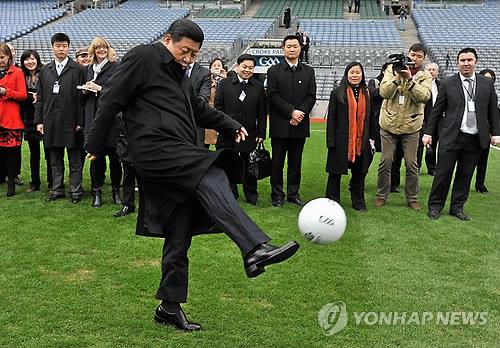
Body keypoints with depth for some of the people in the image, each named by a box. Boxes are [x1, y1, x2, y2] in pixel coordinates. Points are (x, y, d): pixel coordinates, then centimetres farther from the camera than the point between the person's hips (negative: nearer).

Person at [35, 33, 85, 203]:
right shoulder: (45, 70, 11)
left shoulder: (78, 70, -1)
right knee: (55, 159, 11)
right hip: (51, 122, 4)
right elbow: (40, 98, 11)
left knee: (74, 160, 4)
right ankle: (57, 189, 21)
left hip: (71, 122, -4)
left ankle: (76, 191, 13)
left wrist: (80, 122, -9)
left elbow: (81, 98, -5)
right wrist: (39, 120, 4)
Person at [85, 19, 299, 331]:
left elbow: (199, 109, 34)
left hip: (179, 156, 9)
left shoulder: (180, 72, 27)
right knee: (211, 178, -31)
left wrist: (232, 126, 25)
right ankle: (255, 249, -45)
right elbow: (112, 100, -2)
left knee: (179, 236, 6)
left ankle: (170, 307, 15)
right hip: (155, 149, -9)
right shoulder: (143, 57, 1)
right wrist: (96, 146, -1)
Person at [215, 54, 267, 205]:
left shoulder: (258, 87, 6)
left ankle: (251, 194, 21)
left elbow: (262, 113, 5)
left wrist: (261, 134, 0)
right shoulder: (224, 84, 2)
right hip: (227, 133, 0)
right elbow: (218, 106, 1)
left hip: (250, 133, 1)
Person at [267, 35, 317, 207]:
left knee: (296, 162, 9)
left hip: (300, 125, 2)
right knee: (277, 162, 4)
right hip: (280, 126, -2)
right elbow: (273, 96, -7)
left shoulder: (308, 71, 10)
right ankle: (277, 195, 12)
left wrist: (300, 113, -12)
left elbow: (311, 97, 4)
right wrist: (291, 111, -15)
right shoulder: (274, 71, 2)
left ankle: (293, 193, 18)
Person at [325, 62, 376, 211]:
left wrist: (371, 138, 8)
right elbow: (331, 118, -5)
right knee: (335, 173, 4)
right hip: (341, 141, -3)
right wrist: (331, 142, -10)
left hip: (361, 142, 4)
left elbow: (370, 117, 14)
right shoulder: (337, 92, -3)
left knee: (359, 173, 11)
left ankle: (358, 202, 24)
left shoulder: (367, 93, 9)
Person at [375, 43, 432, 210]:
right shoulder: (392, 69, -1)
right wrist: (397, 76, -24)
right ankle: (382, 195, 19)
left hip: (411, 127, 0)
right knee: (385, 162, 5)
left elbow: (423, 97, -18)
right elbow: (384, 93, -12)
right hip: (389, 124, 0)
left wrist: (409, 79, -25)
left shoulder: (425, 76, 0)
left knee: (412, 164, 5)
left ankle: (412, 198, 18)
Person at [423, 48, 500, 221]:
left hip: (476, 139, 2)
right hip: (451, 137, -2)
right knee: (443, 173, 0)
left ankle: (457, 207, 21)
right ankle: (435, 206, 14)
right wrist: (428, 132, 2)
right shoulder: (447, 83, 2)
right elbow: (436, 110, 4)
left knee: (465, 175, 9)